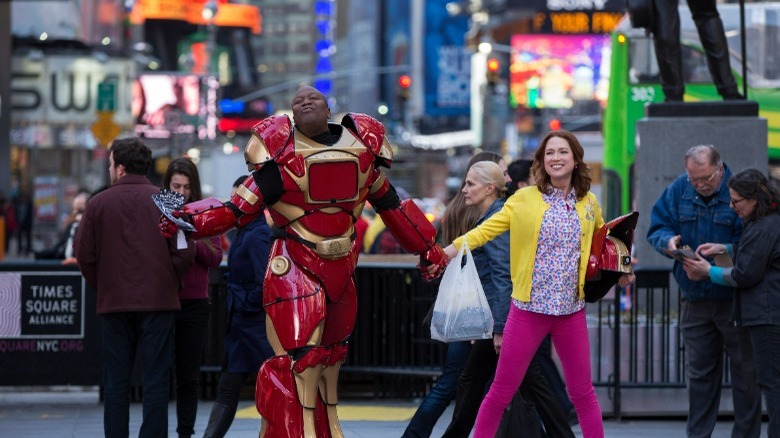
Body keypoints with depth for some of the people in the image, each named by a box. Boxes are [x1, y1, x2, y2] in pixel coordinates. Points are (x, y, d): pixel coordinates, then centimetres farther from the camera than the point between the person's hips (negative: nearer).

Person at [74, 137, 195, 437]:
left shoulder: (99, 203, 0)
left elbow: (84, 255, 0)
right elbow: (185, 252, -5)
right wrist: (170, 283, 10)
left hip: (113, 301, 1)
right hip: (159, 301, -1)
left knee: (116, 381, 7)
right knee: (156, 379, 1)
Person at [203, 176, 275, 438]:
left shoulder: (257, 237, -18)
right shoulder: (244, 233, 12)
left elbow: (265, 283, -25)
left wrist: (247, 305, -14)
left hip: (256, 325, -10)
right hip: (241, 324, 10)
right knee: (227, 389, 12)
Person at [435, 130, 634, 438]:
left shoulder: (589, 203, 7)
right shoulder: (524, 199, -2)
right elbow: (488, 229, -7)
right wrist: (451, 249, -20)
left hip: (572, 310, 2)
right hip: (529, 309, -2)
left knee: (582, 391, 10)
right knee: (502, 391, 2)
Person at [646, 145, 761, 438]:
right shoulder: (679, 190, 0)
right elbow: (657, 228, 5)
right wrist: (668, 241, -17)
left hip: (735, 300, -4)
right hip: (694, 300, 4)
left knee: (744, 371, 3)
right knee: (699, 372, 12)